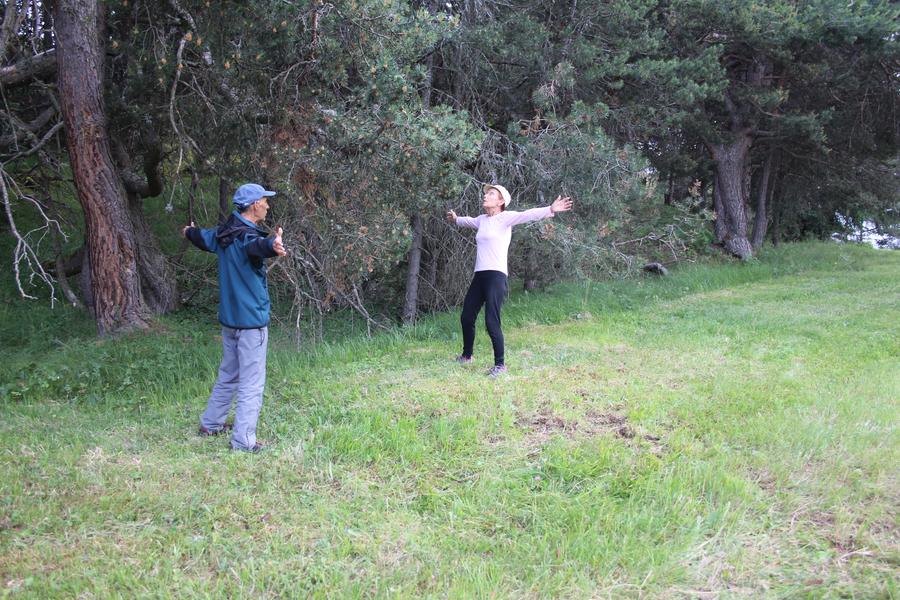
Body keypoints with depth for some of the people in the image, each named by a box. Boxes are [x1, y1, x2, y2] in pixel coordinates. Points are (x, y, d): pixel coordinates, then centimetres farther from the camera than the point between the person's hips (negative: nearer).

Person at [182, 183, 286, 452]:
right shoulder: (247, 235, -20)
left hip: (229, 319, 9)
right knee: (251, 384, -4)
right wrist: (273, 246, -69)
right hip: (252, 321, -9)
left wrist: (190, 232, 54)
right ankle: (243, 442, -2)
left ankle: (211, 423, 36)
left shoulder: (223, 234, 8)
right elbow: (257, 245, -46)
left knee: (228, 375, 24)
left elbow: (203, 237, 31)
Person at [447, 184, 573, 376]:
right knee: (466, 317, 15)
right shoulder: (482, 219, 17)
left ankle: (500, 364, 0)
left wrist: (550, 210, -37)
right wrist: (456, 219, 61)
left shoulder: (505, 218, -4)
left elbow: (527, 215, -20)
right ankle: (466, 355, 35)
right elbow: (469, 221, 40)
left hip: (496, 276, -8)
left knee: (491, 322, -12)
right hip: (479, 276, 8)